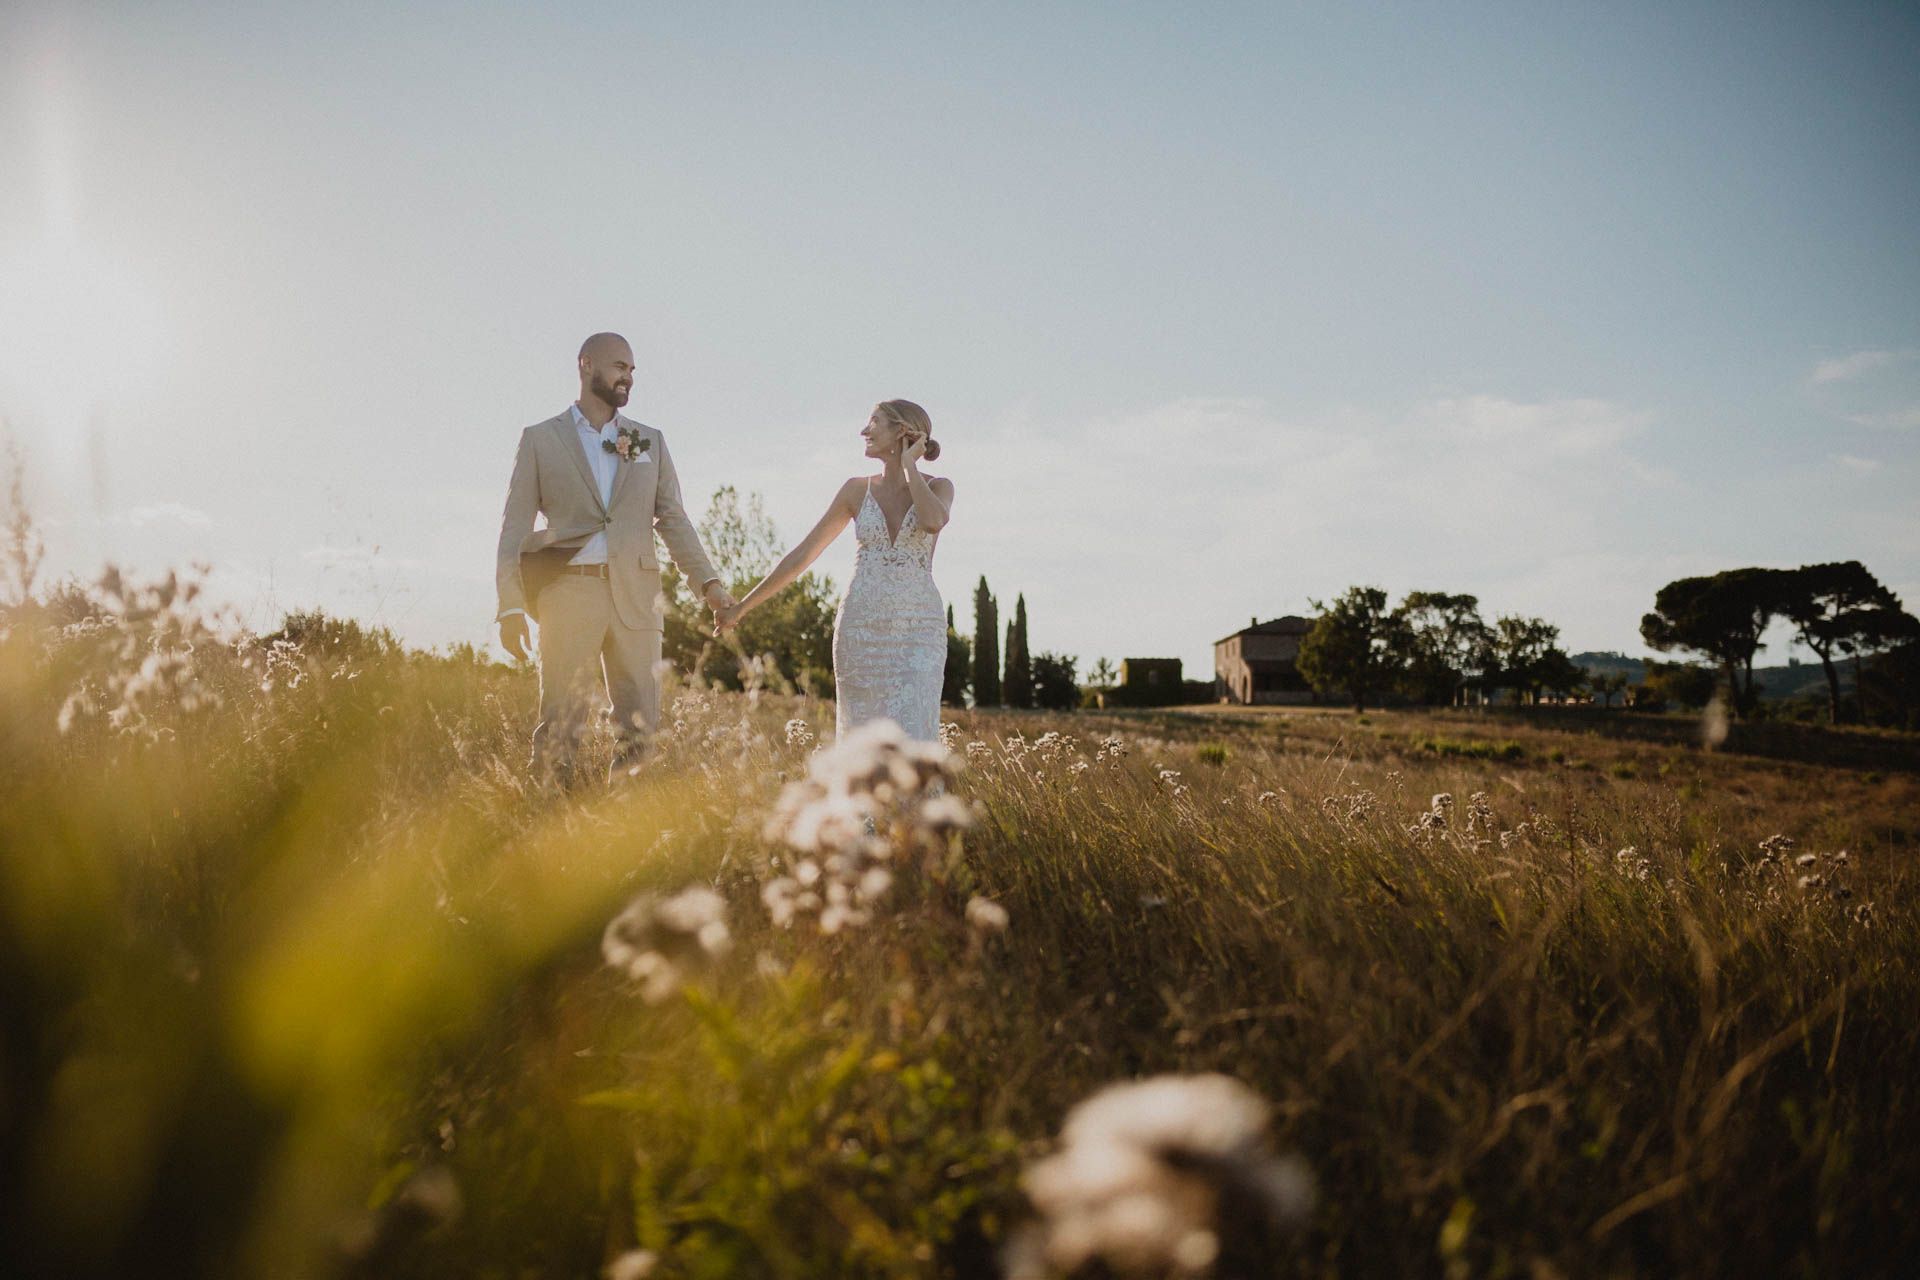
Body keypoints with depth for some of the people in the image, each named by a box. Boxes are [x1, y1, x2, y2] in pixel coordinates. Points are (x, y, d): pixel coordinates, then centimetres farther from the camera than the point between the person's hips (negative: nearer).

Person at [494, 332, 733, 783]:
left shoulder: (650, 440, 17)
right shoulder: (540, 439, 9)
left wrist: (708, 581, 0)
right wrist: (510, 606, -5)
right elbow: (515, 525, 4)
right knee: (560, 728, -4)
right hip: (569, 591, -2)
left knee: (641, 728, 0)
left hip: (636, 594, 3)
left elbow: (672, 518, 14)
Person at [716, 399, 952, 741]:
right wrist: (742, 607, 10)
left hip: (918, 635, -2)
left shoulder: (939, 487, 2)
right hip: (861, 630, 3)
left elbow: (932, 522, -23)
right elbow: (801, 555, 10)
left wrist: (908, 465, -8)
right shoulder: (856, 489, 8)